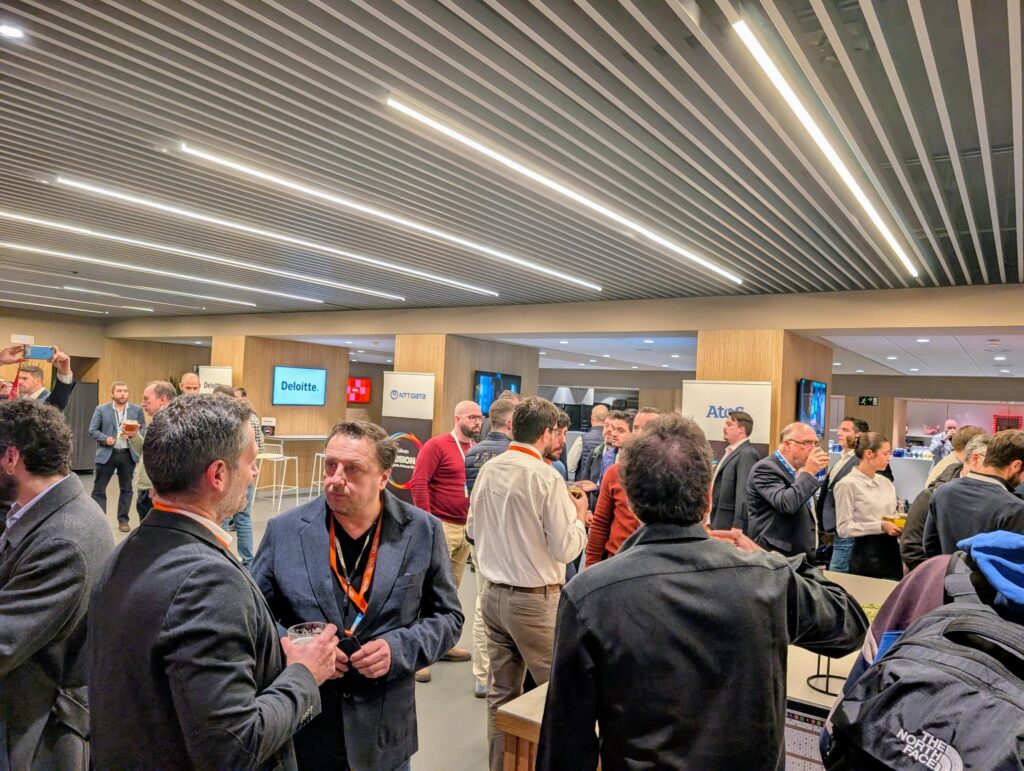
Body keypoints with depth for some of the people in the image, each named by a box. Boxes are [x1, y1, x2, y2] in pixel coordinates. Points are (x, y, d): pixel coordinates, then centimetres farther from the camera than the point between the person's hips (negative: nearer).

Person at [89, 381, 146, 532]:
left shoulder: (137, 410, 7)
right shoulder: (101, 409, 3)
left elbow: (144, 429, 6)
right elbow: (92, 430, 0)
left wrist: (135, 433, -15)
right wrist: (105, 439, -16)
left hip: (128, 454, 1)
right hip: (106, 454, -1)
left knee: (126, 488, 8)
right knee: (99, 489, 0)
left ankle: (123, 520, 18)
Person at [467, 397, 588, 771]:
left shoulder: (488, 470, 1)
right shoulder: (546, 477, -17)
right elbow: (565, 547, -14)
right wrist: (579, 517, 3)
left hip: (494, 594, 7)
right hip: (536, 599, -6)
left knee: (501, 691, 16)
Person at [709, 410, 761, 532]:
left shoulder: (747, 454, -14)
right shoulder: (730, 452, 16)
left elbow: (744, 492, -21)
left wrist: (737, 526, -25)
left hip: (732, 525, -9)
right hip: (721, 524, 9)